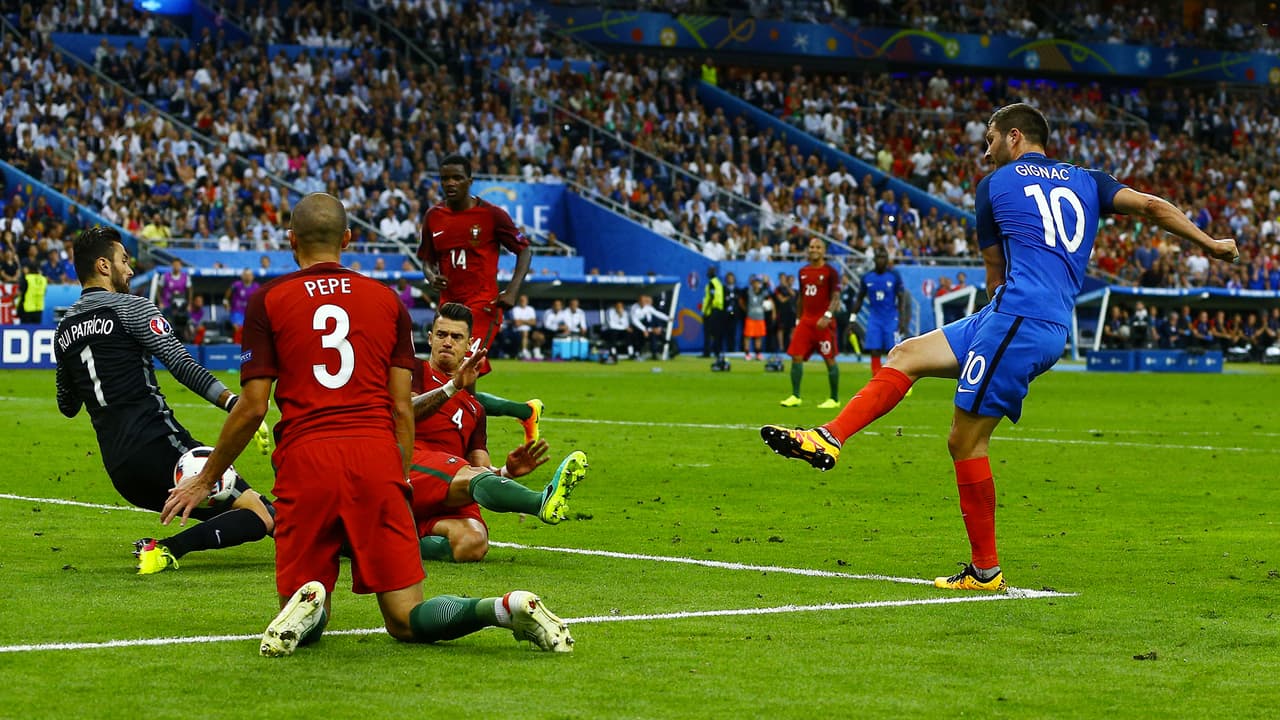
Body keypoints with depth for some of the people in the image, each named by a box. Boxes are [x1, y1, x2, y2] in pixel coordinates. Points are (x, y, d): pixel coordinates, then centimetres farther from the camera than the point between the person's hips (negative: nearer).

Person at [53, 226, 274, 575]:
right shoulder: (130, 307, -2)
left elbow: (67, 407, 27)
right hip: (158, 446, -8)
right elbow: (184, 366, -14)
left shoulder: (63, 329, 17)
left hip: (118, 468, 8)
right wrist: (237, 405, -19)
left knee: (225, 514, 23)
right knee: (259, 517, -13)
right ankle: (168, 548, -28)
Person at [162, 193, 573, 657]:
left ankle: (307, 606, -26)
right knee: (406, 621, 4)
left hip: (305, 461, -2)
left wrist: (204, 480, 13)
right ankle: (506, 608, -25)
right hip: (377, 458, 2)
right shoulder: (386, 299, 13)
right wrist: (401, 484, 20)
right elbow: (402, 407, 9)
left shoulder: (268, 301, 5)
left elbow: (253, 407, 1)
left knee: (307, 628, 10)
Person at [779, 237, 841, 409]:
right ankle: (795, 397, 4)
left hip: (823, 322, -6)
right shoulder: (803, 272, 13)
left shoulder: (830, 272, -5)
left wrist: (828, 316, -24)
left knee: (829, 359, -1)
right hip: (806, 320, 6)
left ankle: (834, 399, 6)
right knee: (796, 357, -2)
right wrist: (798, 320, 18)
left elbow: (835, 297, -10)